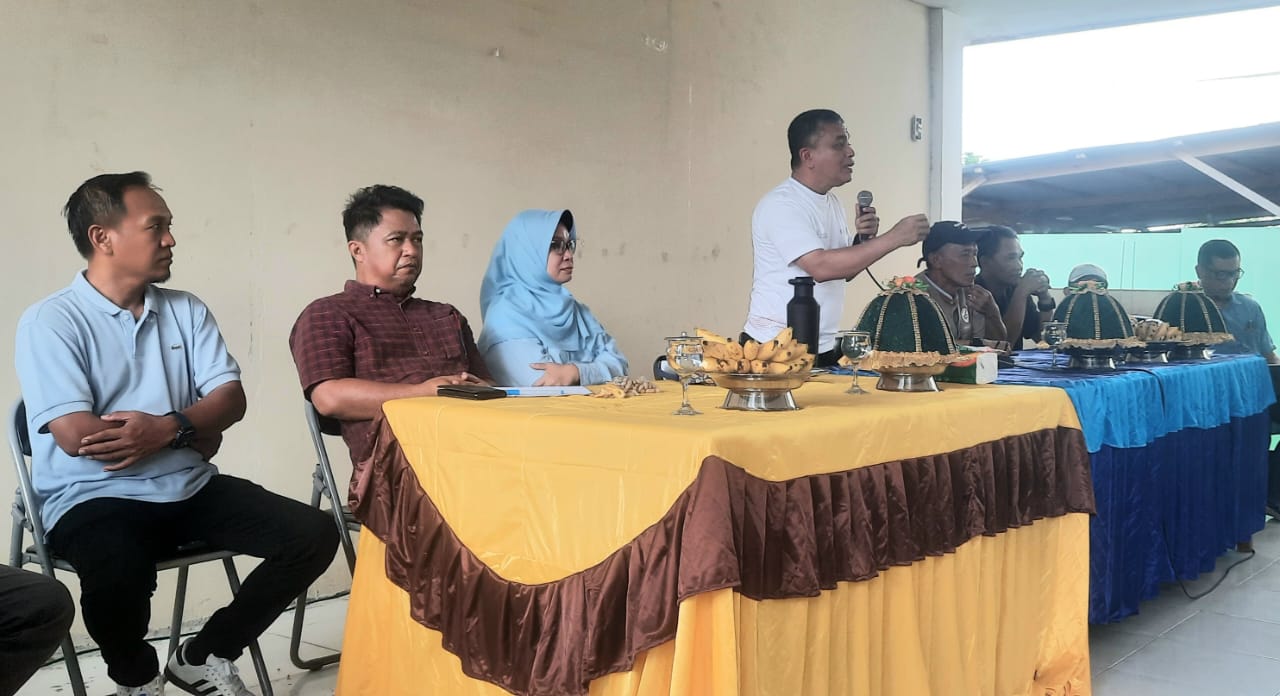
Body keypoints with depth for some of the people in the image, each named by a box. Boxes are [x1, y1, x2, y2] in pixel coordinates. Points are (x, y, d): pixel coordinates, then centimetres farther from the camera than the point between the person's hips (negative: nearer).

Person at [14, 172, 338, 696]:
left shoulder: (187, 310, 10)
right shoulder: (50, 322, -6)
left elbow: (230, 399, 2)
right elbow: (76, 435, -17)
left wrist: (168, 427, -19)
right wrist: (195, 431, -9)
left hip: (191, 488, 6)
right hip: (95, 498, -5)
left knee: (314, 534, -12)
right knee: (118, 576, -38)